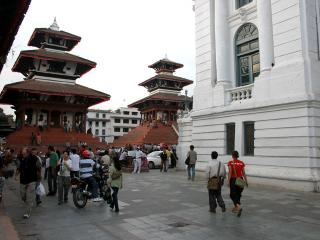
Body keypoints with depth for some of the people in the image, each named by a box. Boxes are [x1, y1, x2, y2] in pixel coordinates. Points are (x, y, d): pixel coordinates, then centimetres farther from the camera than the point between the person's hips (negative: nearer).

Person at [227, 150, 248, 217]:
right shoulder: (241, 163, 2)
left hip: (233, 180, -4)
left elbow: (230, 172, -13)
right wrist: (246, 181, 10)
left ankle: (238, 206, -18)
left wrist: (228, 181, -11)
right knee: (238, 194, 17)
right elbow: (243, 173, 2)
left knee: (233, 194, 3)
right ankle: (235, 208, 27)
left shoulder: (230, 163, -8)